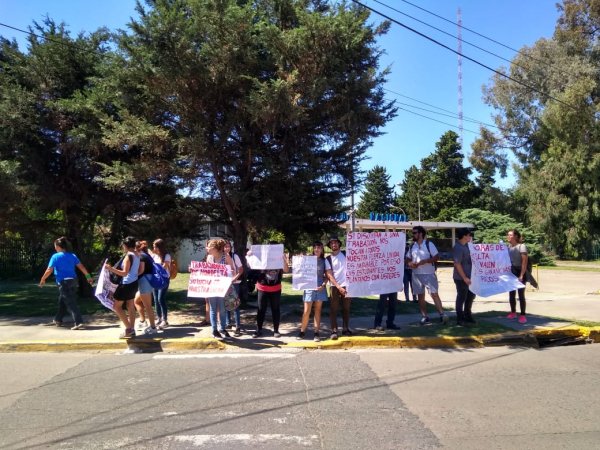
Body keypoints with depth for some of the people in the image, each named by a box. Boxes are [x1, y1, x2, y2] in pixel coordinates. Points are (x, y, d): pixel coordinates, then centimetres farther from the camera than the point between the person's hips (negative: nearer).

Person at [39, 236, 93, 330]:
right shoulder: (72, 255, 6)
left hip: (64, 282, -6)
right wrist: (88, 276, 7)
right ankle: (58, 320, 37)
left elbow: (49, 270, -8)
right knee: (62, 301, 24)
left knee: (71, 303, -7)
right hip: (73, 281, 6)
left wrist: (42, 280, 5)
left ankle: (79, 322, -15)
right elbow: (81, 267, 2)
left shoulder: (55, 256, -8)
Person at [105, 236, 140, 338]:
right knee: (130, 307, 12)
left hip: (127, 284, -9)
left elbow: (124, 273, -23)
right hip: (134, 283, 9)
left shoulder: (128, 256, -19)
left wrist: (111, 269, -27)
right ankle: (131, 331, 16)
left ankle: (129, 328, -1)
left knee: (117, 306, 2)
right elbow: (139, 271, 13)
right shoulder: (137, 255, 7)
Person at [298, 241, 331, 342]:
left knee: (318, 311, 6)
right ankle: (302, 331, 11)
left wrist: (323, 285, -8)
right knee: (306, 311, -3)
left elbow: (327, 276, 7)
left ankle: (317, 333, 10)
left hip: (320, 288, 1)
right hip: (309, 287, -1)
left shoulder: (324, 261, 6)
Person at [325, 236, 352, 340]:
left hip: (346, 285, 1)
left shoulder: (345, 254, 6)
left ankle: (345, 329, 18)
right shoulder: (328, 259, 3)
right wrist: (338, 287, -13)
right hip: (335, 286, -1)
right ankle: (334, 331, -1)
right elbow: (329, 275, -3)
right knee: (333, 309, -3)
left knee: (346, 309, 8)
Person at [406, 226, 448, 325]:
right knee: (420, 296, 7)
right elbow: (408, 259, 15)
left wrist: (424, 261, -19)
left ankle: (442, 314, -7)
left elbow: (436, 257, -8)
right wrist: (410, 264, -8)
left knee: (434, 294, -9)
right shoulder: (412, 246, 10)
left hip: (429, 273, -5)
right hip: (416, 274, 5)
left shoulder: (429, 244, -4)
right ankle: (425, 317, 14)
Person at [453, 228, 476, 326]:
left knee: (471, 295, 19)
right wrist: (464, 278, -23)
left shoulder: (466, 245, 8)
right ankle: (460, 320, 13)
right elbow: (457, 264, -23)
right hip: (461, 278, -9)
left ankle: (467, 316, 34)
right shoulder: (458, 248, -20)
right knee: (461, 298, 1)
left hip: (468, 276, 9)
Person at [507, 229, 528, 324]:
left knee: (521, 294, -4)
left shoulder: (521, 246, -12)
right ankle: (513, 312, 25)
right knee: (511, 293, 12)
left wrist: (521, 275, -22)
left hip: (519, 272, -6)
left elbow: (524, 262, -16)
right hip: (511, 272, 6)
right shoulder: (508, 246, 7)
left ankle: (523, 315, 1)